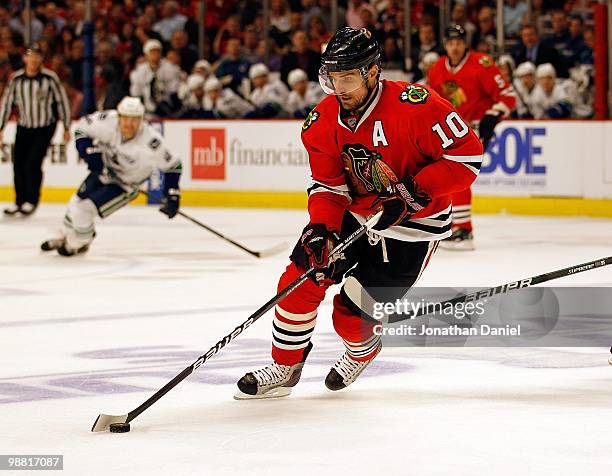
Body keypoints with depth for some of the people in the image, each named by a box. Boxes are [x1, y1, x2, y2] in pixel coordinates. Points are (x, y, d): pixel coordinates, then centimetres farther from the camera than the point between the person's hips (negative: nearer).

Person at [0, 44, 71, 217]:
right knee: (18, 164, 2)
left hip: (45, 127, -3)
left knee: (33, 163, -12)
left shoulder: (50, 78, -13)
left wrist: (66, 128, -2)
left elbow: (62, 101, -5)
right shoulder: (16, 79, -4)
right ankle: (19, 201, 17)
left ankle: (31, 201, 2)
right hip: (24, 127, 4)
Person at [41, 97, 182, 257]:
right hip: (104, 170, 4)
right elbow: (82, 128, -8)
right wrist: (91, 153, -20)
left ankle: (79, 244, 19)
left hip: (125, 184, -4)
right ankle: (66, 237, 43)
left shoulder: (150, 141, -34)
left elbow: (172, 166, -22)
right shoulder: (108, 121, -26)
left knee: (84, 209, -11)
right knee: (76, 202, 12)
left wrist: (172, 196, -23)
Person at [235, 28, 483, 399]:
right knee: (300, 280, -4)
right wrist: (321, 228, -19)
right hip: (353, 214, 6)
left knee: (353, 315, -5)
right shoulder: (324, 120, -8)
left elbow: (468, 153, -24)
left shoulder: (414, 106, -27)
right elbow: (327, 183, -1)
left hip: (412, 225, -6)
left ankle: (363, 353, 32)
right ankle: (286, 367, 16)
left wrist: (414, 191, -27)